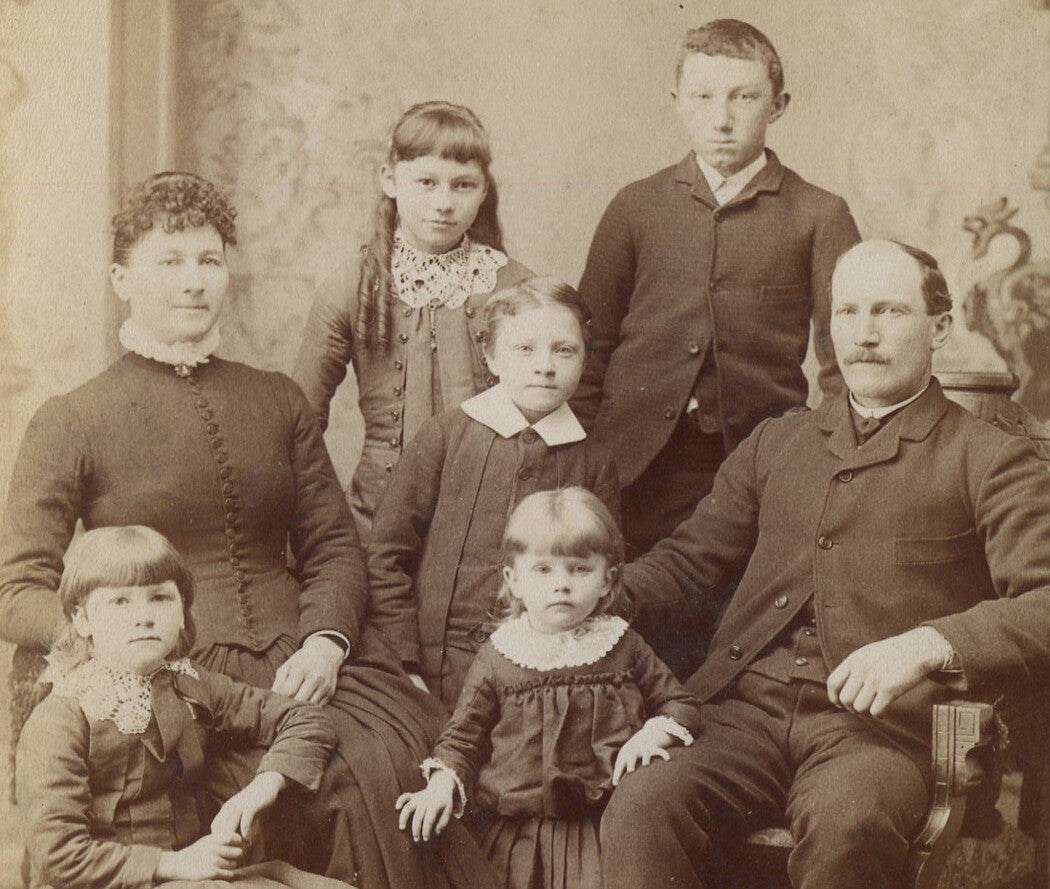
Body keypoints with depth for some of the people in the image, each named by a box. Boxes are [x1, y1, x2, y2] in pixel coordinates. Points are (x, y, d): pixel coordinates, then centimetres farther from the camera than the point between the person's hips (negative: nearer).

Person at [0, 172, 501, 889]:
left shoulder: (280, 401, 18)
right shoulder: (71, 425, 5)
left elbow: (334, 544, 16)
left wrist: (325, 640, -6)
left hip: (304, 661, 4)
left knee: (398, 764, -24)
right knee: (309, 790, -29)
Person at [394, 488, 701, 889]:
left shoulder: (623, 646, 6)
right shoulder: (497, 657, 4)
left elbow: (680, 704, 13)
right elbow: (464, 733, 7)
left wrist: (653, 734, -7)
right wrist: (442, 784, -11)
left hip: (601, 826, 0)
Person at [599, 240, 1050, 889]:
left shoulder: (990, 460, 9)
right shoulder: (776, 443, 25)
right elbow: (688, 559, 26)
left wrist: (929, 645, -20)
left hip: (878, 726, -3)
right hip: (744, 712, 3)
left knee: (845, 825, -36)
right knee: (639, 810, -27)